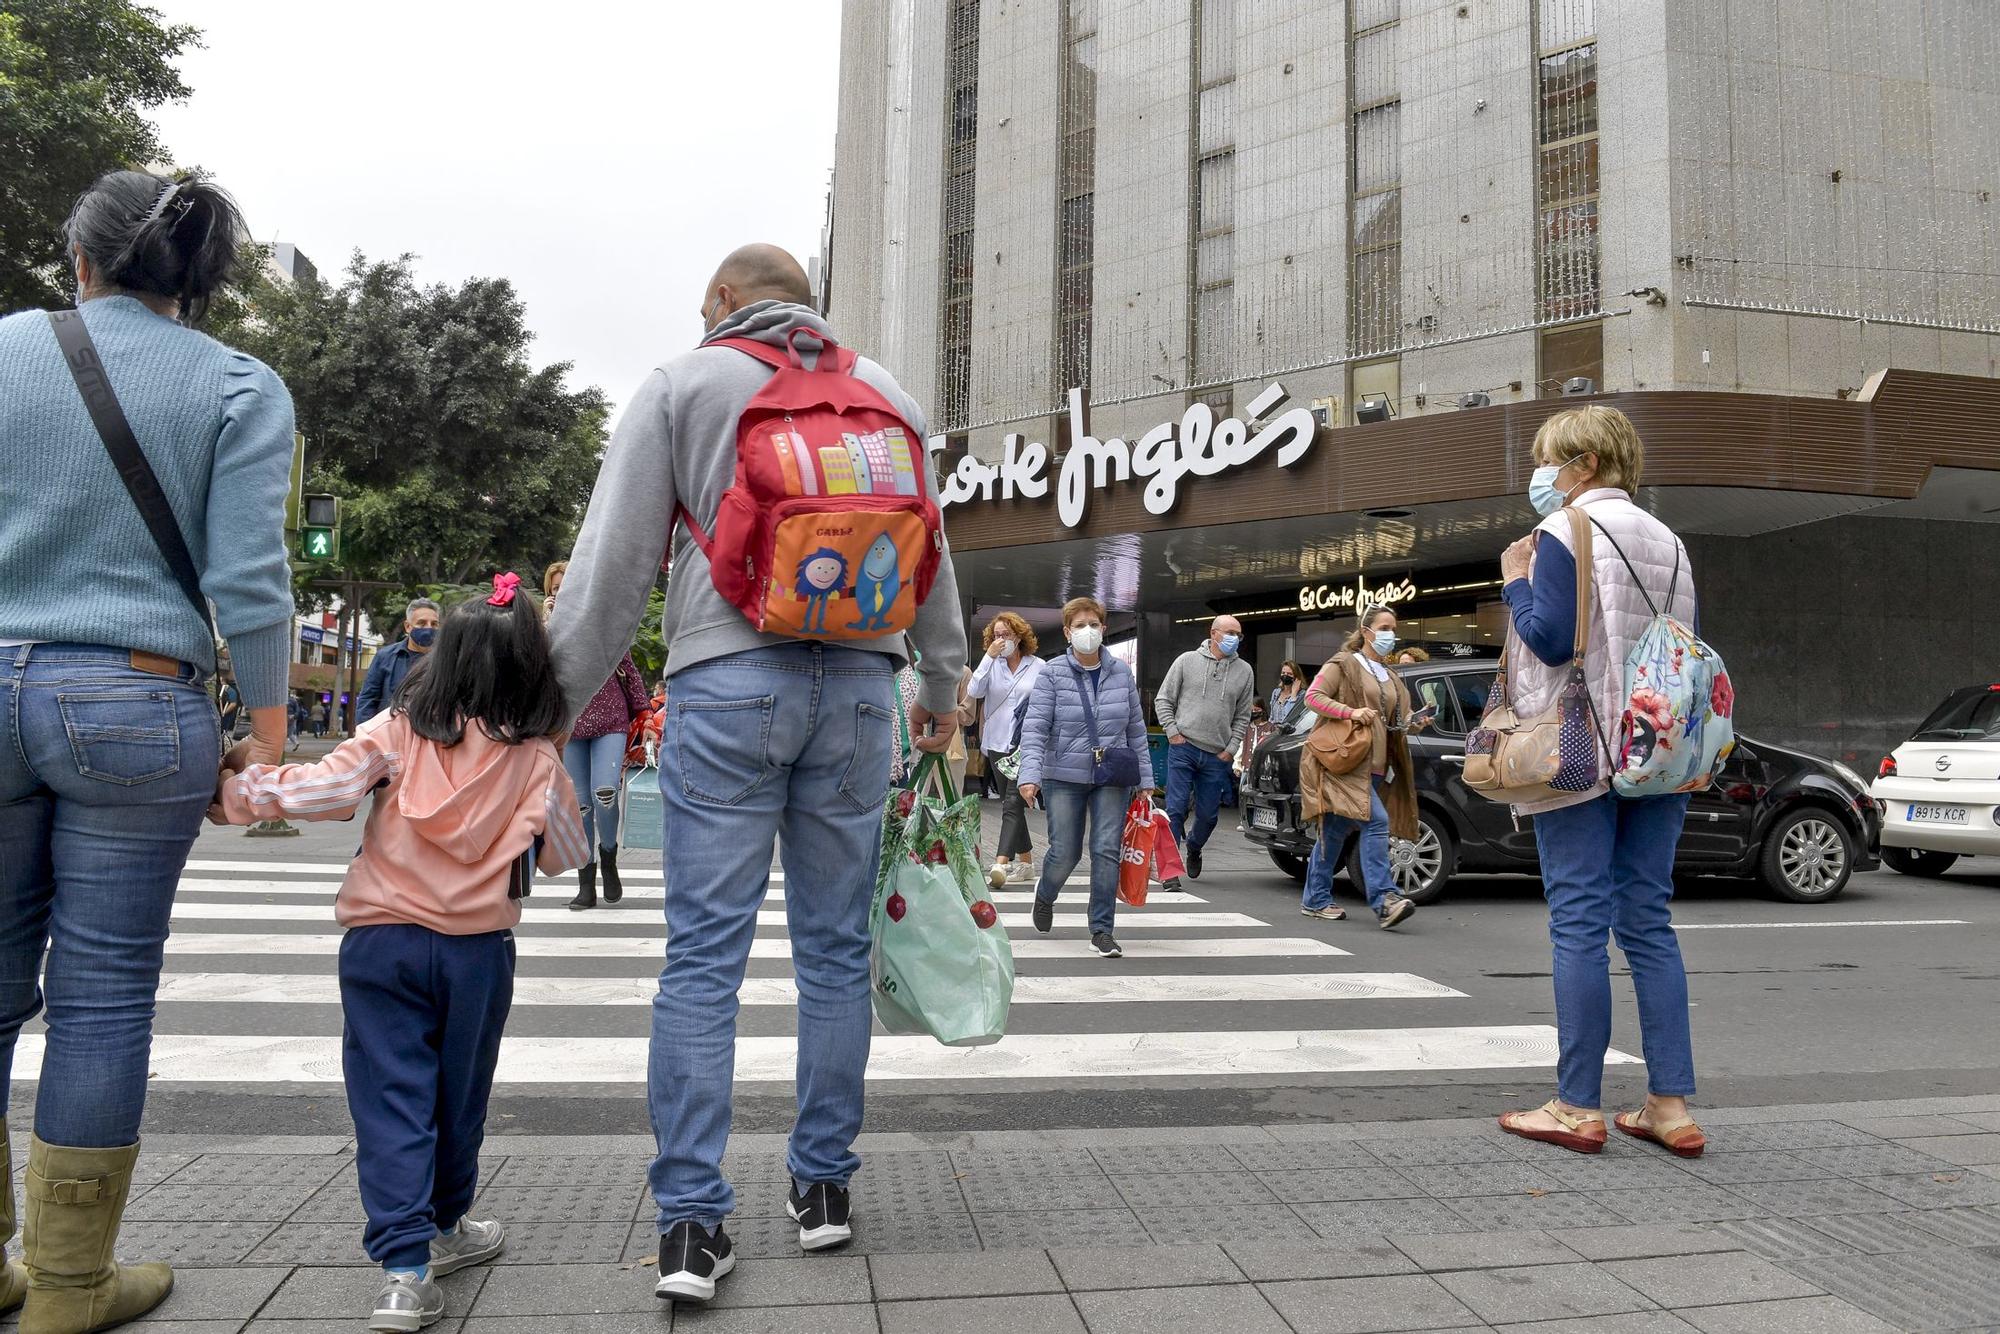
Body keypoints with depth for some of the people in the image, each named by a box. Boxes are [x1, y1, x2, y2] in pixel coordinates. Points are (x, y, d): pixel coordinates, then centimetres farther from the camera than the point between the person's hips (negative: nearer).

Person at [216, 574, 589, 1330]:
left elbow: (324, 792, -13)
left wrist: (238, 792, -2)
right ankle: (441, 1227, 36)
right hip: (478, 948, 1)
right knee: (457, 1095, 17)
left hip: (382, 941, 0)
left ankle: (404, 1267, -6)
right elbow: (568, 855, 4)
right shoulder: (536, 758, -4)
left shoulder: (399, 731, -5)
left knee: (391, 1097, 3)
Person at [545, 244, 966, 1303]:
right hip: (857, 685, 3)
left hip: (726, 681, -3)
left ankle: (691, 1222, 0)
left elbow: (613, 561, 0)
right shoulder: (887, 392, 16)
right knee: (834, 947, 9)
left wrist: (555, 698, 5)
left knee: (703, 955, 0)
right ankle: (823, 1188, 18)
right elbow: (931, 554, 21)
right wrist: (943, 686, 33)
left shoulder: (682, 383, 6)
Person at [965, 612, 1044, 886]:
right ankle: (1025, 861, 23)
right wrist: (989, 656, -12)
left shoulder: (1039, 667, 1)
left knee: (1012, 803, -15)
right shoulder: (992, 665, 5)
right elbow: (974, 692, -10)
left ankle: (1001, 862, -24)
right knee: (1012, 804, 12)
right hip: (997, 744, 4)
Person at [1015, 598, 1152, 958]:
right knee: (1065, 853, 3)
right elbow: (1034, 728, -10)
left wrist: (1144, 778, 8)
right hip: (1064, 779, -2)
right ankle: (1045, 896, 37)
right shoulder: (1053, 676, -4)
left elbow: (1136, 729, 10)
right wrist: (1030, 775, -22)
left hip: (1112, 779, 2)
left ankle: (1102, 930, 6)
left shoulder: (1121, 674, 5)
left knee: (1107, 850, -4)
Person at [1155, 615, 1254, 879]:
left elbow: (1242, 716, 12)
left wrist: (1231, 749, 3)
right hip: (1183, 748, -2)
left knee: (1208, 815, 8)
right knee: (1176, 808, -6)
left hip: (1217, 756, 3)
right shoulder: (1187, 661, 3)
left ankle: (1193, 849, 37)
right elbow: (1163, 699, 6)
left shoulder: (1244, 671, 9)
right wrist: (1173, 732, -3)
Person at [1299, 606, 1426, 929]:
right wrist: (1350, 711, -20)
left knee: (1335, 832, 12)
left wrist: (1416, 723, 4)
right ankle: (1384, 901, -27)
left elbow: (1397, 722, 26)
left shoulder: (1391, 677, 24)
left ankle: (1316, 901, 18)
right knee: (1377, 821, -22)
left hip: (1375, 766, 8)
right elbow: (1312, 696, -7)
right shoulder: (1344, 665, 1)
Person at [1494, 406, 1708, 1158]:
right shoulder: (1667, 541, 16)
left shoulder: (1563, 533, -6)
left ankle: (1578, 1107, 1)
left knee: (1579, 923, -4)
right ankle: (1670, 1106, 10)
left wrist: (1515, 585, 0)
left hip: (1581, 750, -7)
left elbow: (1551, 640, -15)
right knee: (1649, 921, 9)